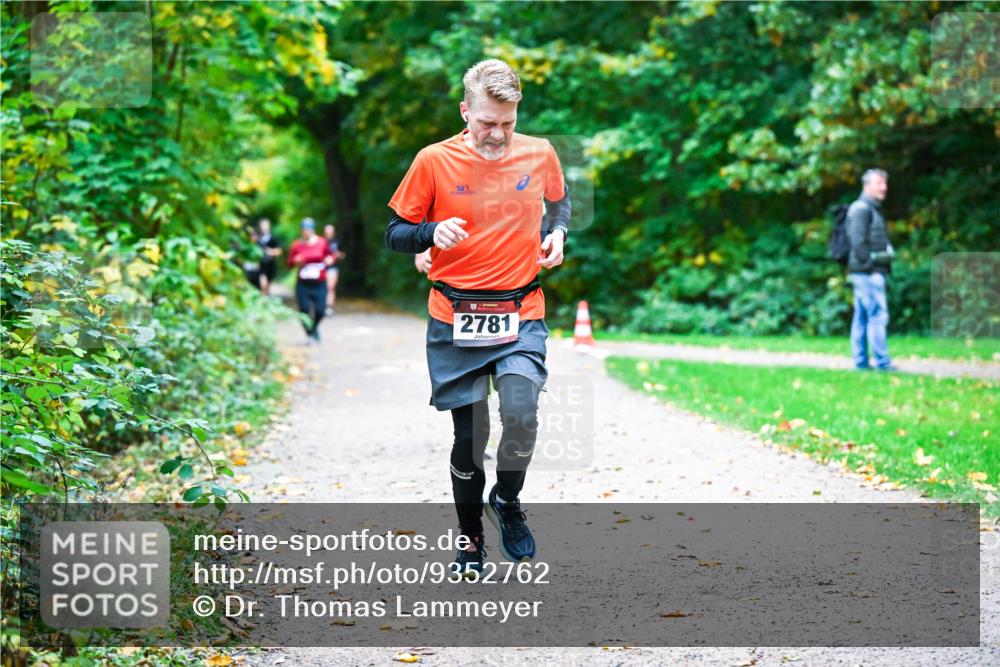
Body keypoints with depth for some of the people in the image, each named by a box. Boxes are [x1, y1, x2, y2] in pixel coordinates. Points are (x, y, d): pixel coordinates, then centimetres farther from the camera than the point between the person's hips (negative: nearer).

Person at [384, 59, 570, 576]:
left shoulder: (540, 155, 2)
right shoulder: (435, 161, -5)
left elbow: (561, 201, 24)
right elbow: (395, 233, 2)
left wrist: (557, 231, 2)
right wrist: (432, 233, -19)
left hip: (521, 315, 1)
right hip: (455, 319, -1)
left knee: (522, 414, -20)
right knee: (469, 434, 3)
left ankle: (507, 502, 10)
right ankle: (470, 537, 25)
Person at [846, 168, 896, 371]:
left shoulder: (874, 209, 21)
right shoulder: (861, 209, -10)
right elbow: (858, 242, -18)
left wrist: (885, 267, 17)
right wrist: (870, 264, -19)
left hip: (872, 272, 10)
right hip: (868, 272, -10)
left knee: (861, 317, 9)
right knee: (878, 316, -11)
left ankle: (861, 361, 11)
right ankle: (882, 362, -12)